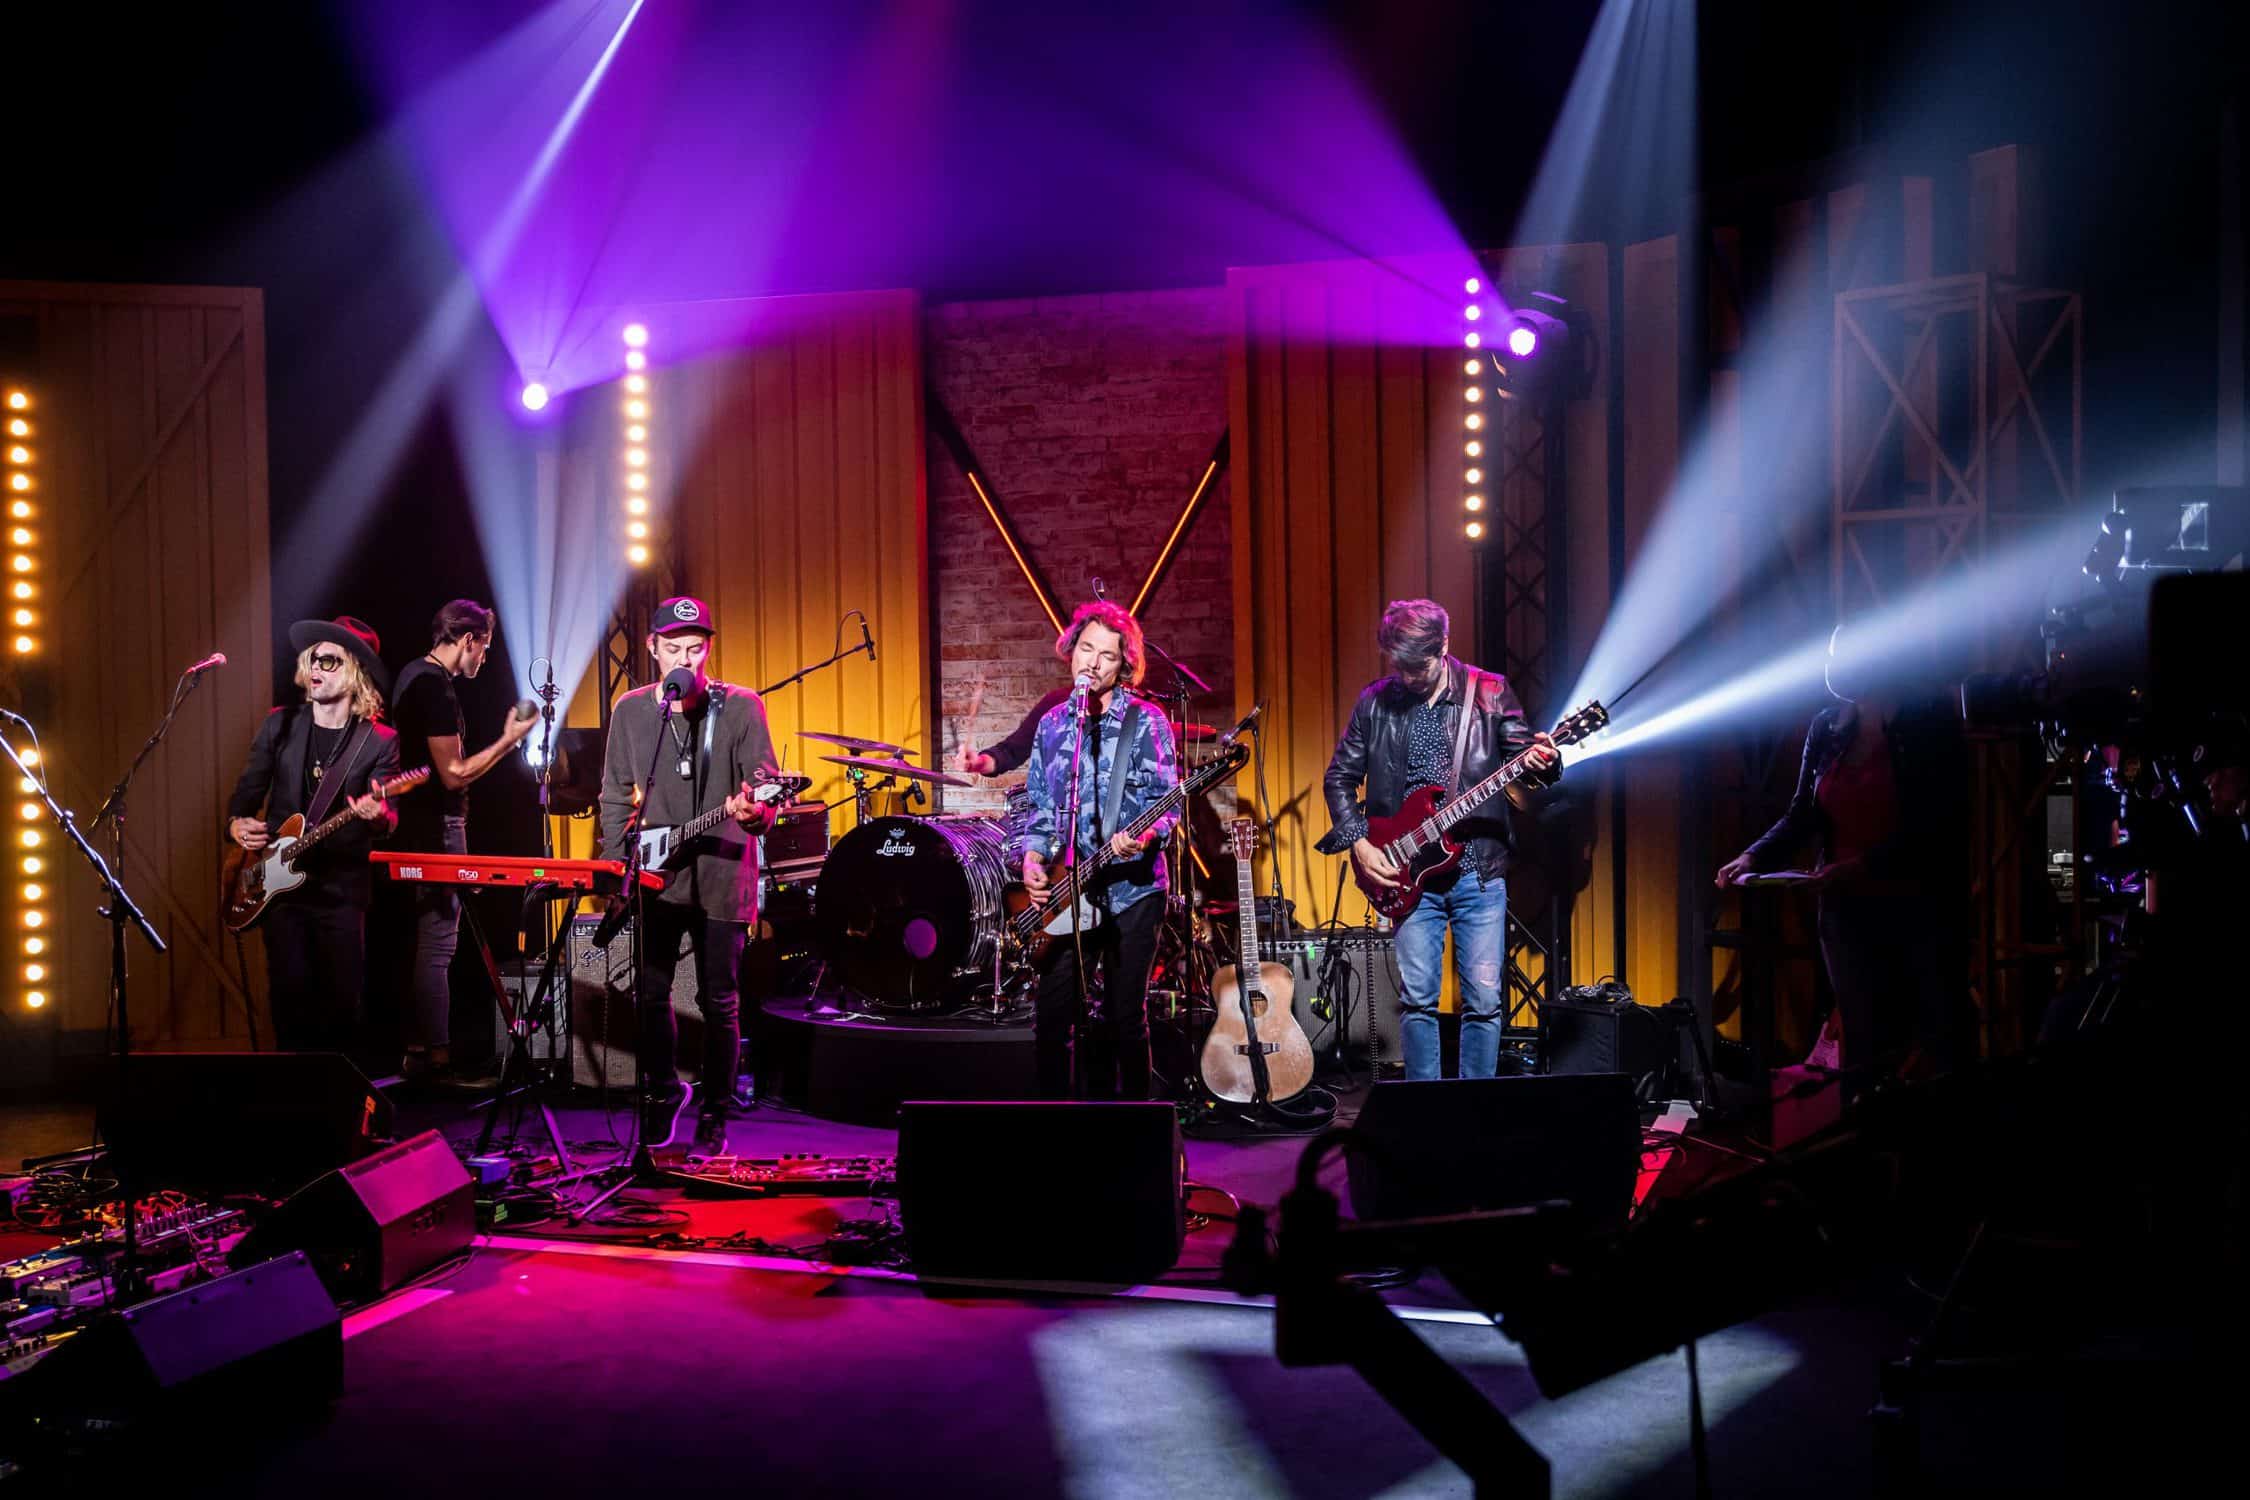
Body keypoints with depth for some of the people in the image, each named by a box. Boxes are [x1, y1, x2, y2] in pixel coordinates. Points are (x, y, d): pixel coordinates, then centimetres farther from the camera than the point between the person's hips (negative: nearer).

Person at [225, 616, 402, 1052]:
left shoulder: (380, 741, -2)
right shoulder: (280, 724, 7)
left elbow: (389, 818, -8)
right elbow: (247, 790, 14)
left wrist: (377, 816, -31)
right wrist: (237, 823, -6)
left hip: (341, 888, -2)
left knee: (342, 998, 0)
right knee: (290, 992, -4)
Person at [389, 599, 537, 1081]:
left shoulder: (411, 676, 14)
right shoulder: (437, 687, -18)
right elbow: (453, 774, -20)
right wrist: (508, 740, -12)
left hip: (417, 824, 11)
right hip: (438, 827, -11)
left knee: (424, 940, 14)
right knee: (437, 944, -8)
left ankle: (417, 1050, 20)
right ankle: (435, 1059, -6)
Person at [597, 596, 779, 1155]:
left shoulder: (741, 706, -3)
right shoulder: (630, 710, 7)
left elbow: (766, 790, -6)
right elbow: (616, 797, 14)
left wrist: (753, 811, -29)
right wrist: (616, 869, 5)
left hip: (721, 875, -3)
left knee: (720, 1002, 2)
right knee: (652, 995, 6)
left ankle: (713, 1114, 17)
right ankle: (663, 1094, 29)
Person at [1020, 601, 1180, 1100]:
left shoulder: (1145, 722, -3)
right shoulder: (1052, 723, 11)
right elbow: (1040, 804, 16)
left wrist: (1143, 836, -28)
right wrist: (1032, 854, 0)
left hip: (1131, 888, -4)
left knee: (1125, 1019, 3)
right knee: (1052, 1016, 2)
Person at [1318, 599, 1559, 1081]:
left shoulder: (1490, 693, 1)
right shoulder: (1375, 702, 4)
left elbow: (1522, 761, 1)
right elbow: (1340, 778, 10)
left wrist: (1541, 766, -23)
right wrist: (1359, 845, -1)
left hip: (1480, 870, -1)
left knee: (1483, 999, -1)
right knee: (1417, 999, 1)